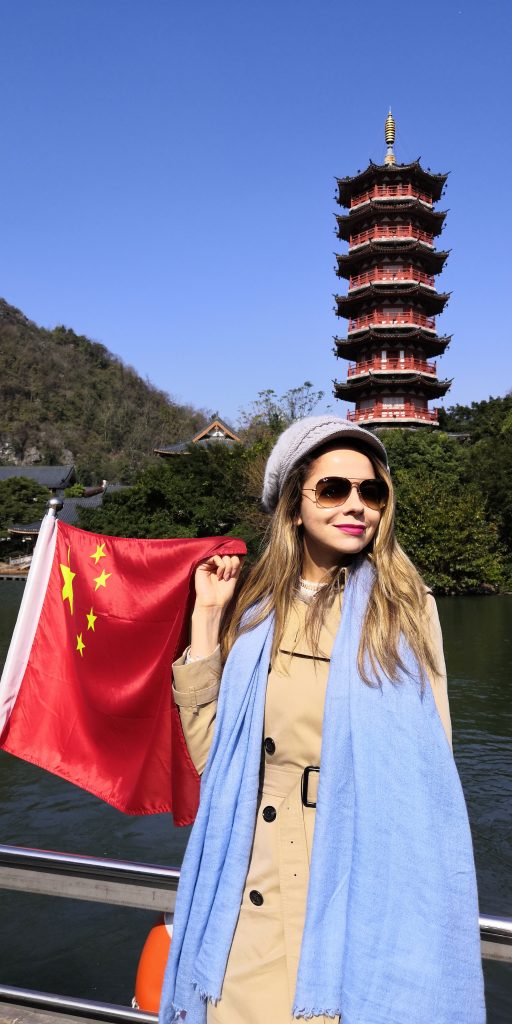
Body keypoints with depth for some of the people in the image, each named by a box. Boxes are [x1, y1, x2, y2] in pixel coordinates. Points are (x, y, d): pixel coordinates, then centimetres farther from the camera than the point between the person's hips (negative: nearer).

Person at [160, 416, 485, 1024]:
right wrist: (207, 617, -2)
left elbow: (428, 764, 3)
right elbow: (208, 754, -2)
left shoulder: (406, 607, -1)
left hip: (367, 895, -2)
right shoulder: (257, 612, 4)